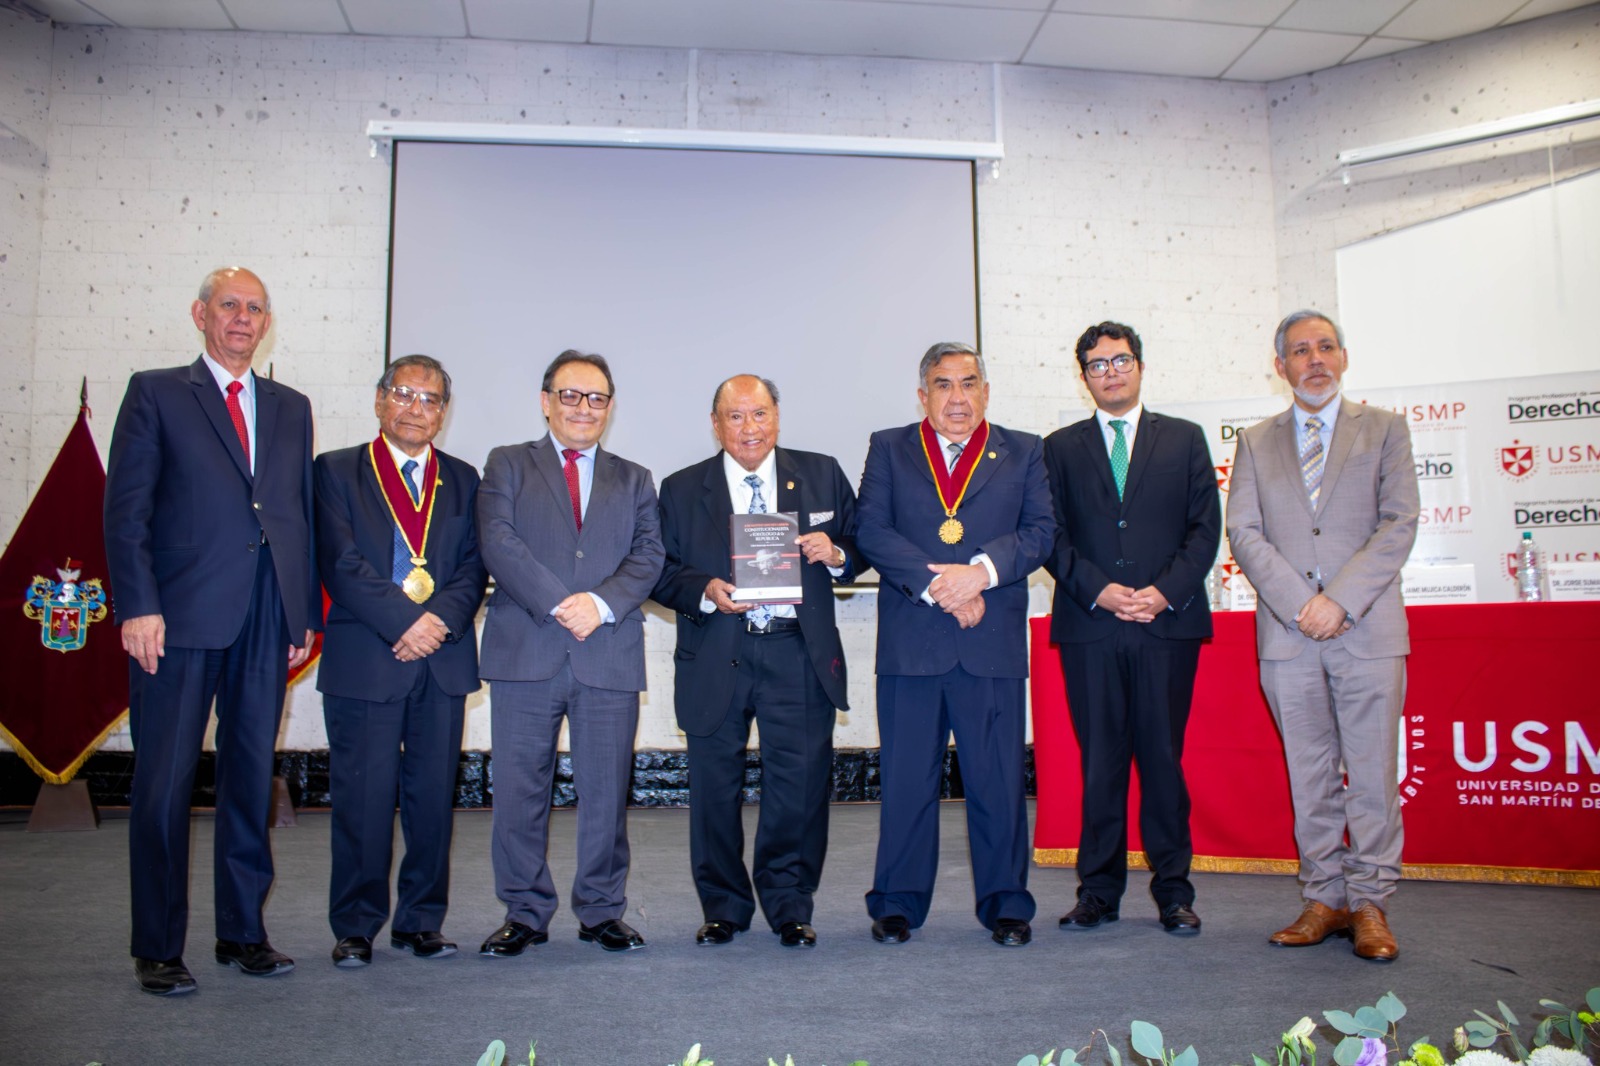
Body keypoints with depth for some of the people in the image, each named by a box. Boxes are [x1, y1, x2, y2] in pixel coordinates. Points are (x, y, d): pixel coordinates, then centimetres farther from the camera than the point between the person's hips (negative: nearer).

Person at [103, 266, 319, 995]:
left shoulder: (291, 408, 17)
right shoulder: (156, 393, 6)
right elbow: (125, 508, -1)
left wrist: (307, 615, 9)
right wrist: (138, 607, -11)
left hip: (267, 621, 4)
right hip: (181, 616, -4)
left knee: (252, 781, 9)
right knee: (164, 785, 0)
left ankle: (243, 934, 20)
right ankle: (158, 950, 11)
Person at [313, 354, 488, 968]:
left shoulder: (462, 480, 16)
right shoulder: (337, 471, 6)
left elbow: (474, 566, 6)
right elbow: (341, 563, -6)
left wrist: (442, 619, -11)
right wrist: (403, 621, -14)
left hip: (443, 661, 3)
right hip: (364, 660, -3)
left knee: (434, 796, 6)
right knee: (363, 798, 0)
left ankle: (421, 922, 19)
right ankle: (356, 928, 14)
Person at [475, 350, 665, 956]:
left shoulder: (634, 481, 17)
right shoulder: (507, 465, 11)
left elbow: (647, 557, 5)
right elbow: (498, 544, -4)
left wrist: (602, 604, -13)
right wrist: (558, 604, -14)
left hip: (610, 656, 2)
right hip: (525, 652, -1)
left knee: (607, 790, 5)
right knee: (519, 789, 3)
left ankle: (602, 911, 18)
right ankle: (524, 914, 16)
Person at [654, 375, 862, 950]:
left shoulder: (822, 475, 9)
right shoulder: (681, 490, 8)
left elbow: (860, 548, 10)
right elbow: (662, 572, 4)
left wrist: (836, 555, -12)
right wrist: (705, 592, -14)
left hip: (799, 657, 0)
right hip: (716, 660, 1)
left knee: (800, 785, 1)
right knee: (715, 788, 8)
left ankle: (790, 907, 20)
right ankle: (723, 908, 25)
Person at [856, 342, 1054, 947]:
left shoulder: (1024, 453, 14)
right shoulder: (889, 449, 12)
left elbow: (1039, 532, 2)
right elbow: (872, 532, -1)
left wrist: (981, 572, -15)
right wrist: (936, 586, -12)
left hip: (994, 644, 0)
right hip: (911, 642, 0)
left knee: (999, 779, 4)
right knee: (905, 779, 5)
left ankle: (1005, 904, 18)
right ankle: (897, 904, 18)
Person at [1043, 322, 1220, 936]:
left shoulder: (1184, 440, 12)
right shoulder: (1060, 449, 12)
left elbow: (1205, 528, 5)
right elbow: (1053, 536, 5)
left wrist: (1165, 591, -9)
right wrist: (1098, 590, -9)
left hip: (1168, 623, 0)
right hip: (1089, 626, 0)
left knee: (1164, 756, 2)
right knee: (1099, 760, 3)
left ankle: (1173, 888, 13)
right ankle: (1099, 889, 12)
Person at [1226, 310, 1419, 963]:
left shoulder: (1384, 429, 9)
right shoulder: (1255, 442, 13)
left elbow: (1399, 524, -1)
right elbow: (1242, 533, 3)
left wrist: (1341, 600, -12)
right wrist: (1300, 602, -11)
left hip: (1368, 628, -1)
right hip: (1287, 633, 2)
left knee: (1372, 772, 1)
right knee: (1310, 775, 7)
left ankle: (1370, 904, 12)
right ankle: (1324, 898, 16)